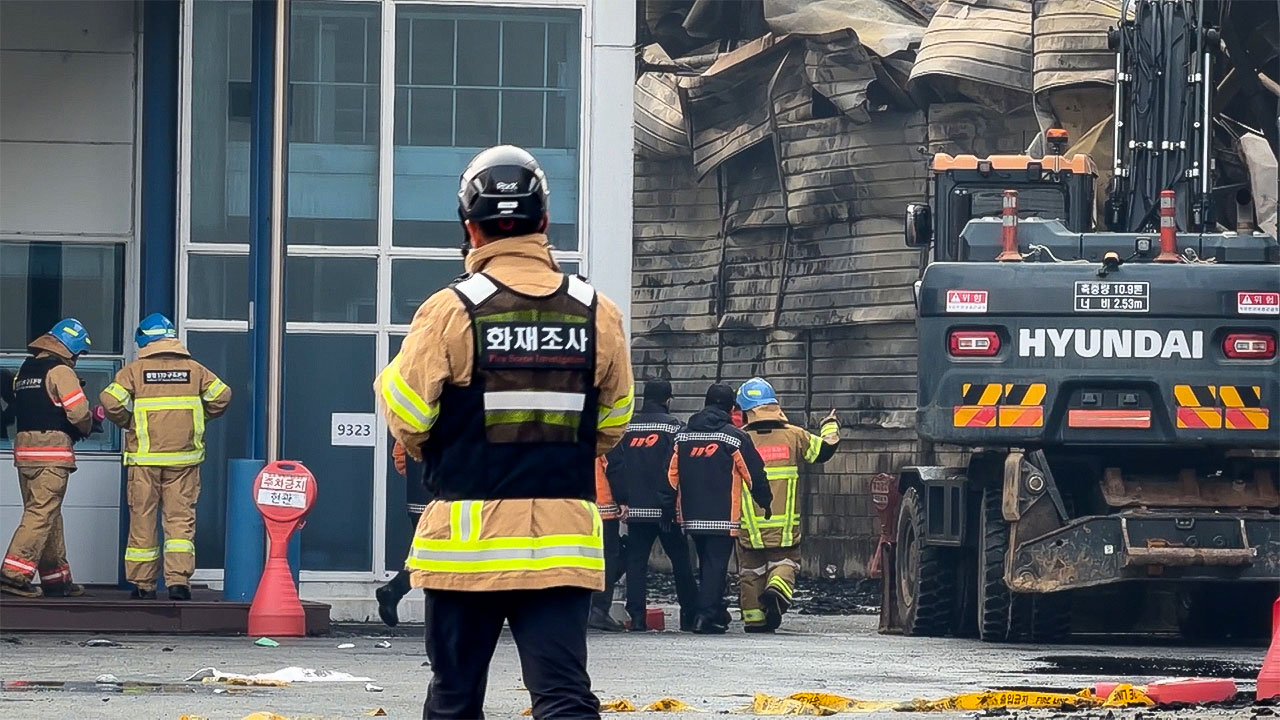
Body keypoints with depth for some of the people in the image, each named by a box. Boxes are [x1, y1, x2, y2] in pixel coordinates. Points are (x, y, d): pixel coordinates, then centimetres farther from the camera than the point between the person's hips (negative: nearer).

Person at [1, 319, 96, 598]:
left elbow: (23, 408, 16)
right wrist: (86, 428, 8)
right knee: (42, 514, -9)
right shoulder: (60, 371, -8)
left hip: (24, 448, 8)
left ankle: (56, 578, 16)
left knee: (48, 515, 13)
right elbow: (79, 413, -15)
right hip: (53, 450, -8)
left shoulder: (24, 371, 17)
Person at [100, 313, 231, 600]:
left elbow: (111, 401, -11)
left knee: (142, 519, 6)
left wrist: (126, 422, 6)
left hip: (145, 458, -1)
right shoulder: (194, 370, 5)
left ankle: (143, 584, 10)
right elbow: (221, 396, 3)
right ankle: (179, 579, -10)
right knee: (181, 518, 2)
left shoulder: (134, 371, -1)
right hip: (184, 458, 1)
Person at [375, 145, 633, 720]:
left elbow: (405, 415, -4)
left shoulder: (453, 310, -8)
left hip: (469, 538, -2)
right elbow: (613, 421, 12)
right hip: (565, 539, 2)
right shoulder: (596, 314, 2)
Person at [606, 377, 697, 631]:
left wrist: (623, 500, 8)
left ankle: (637, 617, -3)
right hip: (667, 509, -3)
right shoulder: (672, 426, -5)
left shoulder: (627, 427, 6)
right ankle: (689, 615, 8)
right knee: (680, 561, 7)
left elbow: (614, 466, 4)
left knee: (636, 561, 5)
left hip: (636, 508, 3)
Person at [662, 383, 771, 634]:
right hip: (723, 517, -5)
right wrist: (766, 503, 11)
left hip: (692, 516, 5)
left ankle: (717, 613, 24)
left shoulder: (683, 436, 8)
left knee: (706, 564, 17)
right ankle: (707, 616, -13)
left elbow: (671, 476, 7)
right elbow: (755, 475, -3)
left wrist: (668, 510, 11)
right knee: (716, 564, -4)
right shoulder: (735, 438, -6)